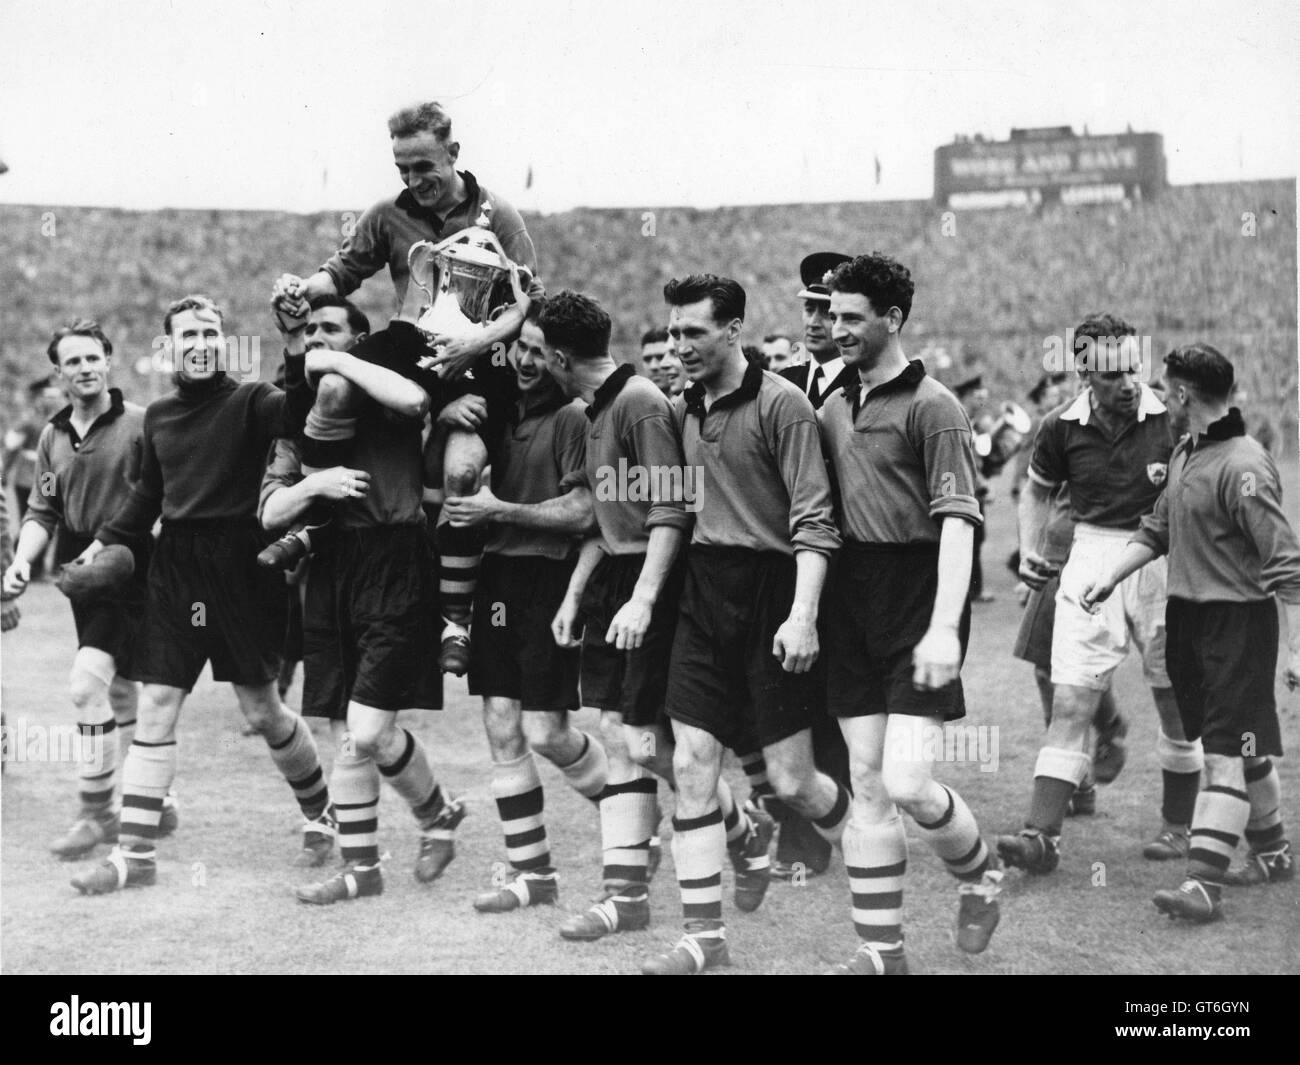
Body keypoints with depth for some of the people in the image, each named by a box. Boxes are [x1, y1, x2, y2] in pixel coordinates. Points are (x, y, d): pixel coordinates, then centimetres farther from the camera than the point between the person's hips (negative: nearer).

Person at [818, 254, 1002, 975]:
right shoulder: (835, 408, 13)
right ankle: (880, 950, 13)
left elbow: (957, 522, -15)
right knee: (866, 784, 6)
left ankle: (980, 876, 19)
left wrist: (944, 626, -24)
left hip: (917, 604, -6)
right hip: (852, 604, 6)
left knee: (906, 781, -12)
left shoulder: (931, 407, -8)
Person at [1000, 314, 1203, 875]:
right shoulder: (1062, 427, -1)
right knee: (1070, 702, -6)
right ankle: (1041, 835, -10)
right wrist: (1030, 551, 7)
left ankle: (1178, 825, 26)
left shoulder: (1169, 417, -8)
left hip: (1162, 561, -1)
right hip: (1091, 560, 1)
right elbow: (1036, 490, 17)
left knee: (1177, 701, 9)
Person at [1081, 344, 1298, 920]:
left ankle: (1203, 882, -13)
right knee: (1246, 747, 18)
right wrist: (1111, 575, 9)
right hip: (1188, 615, 8)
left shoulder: (1243, 467, -19)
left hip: (1239, 619, -8)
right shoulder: (1185, 452, 9)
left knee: (1226, 752, -9)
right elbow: (1158, 527, 21)